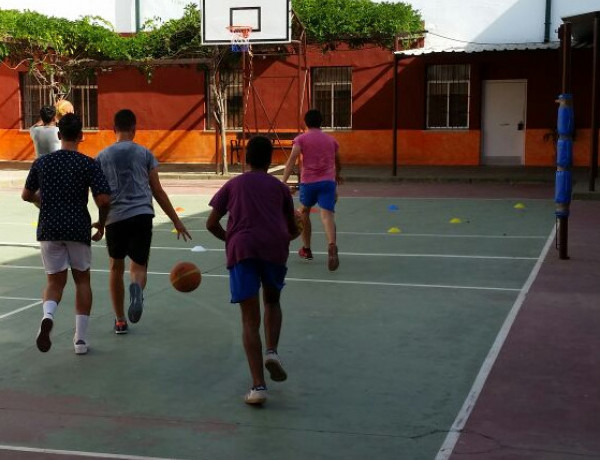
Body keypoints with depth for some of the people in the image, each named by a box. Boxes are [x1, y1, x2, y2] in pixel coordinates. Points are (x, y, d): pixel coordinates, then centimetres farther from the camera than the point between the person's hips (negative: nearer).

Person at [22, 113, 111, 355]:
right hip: (79, 230, -2)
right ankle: (80, 339, 14)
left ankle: (48, 315, -22)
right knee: (82, 279, 16)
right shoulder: (89, 164, -5)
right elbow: (104, 199, -13)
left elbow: (26, 195, 14)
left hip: (49, 230, 2)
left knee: (55, 282, 12)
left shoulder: (41, 162, 4)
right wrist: (101, 226, 3)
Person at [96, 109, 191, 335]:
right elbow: (158, 191, 8)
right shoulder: (144, 153, 10)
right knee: (138, 265, 8)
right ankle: (136, 288, -29)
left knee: (116, 268, 17)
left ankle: (120, 321, 21)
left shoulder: (102, 156, 11)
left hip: (115, 217, 1)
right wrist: (176, 221, 14)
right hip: (142, 215, -1)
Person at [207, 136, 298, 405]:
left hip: (241, 249, -1)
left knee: (250, 319, 1)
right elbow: (293, 229, 26)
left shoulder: (233, 185, 20)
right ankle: (272, 351, 5)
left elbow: (211, 224, 16)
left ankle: (258, 386, -6)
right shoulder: (279, 187, 21)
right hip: (275, 248, 1)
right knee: (272, 302, 27)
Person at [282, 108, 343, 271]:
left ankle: (306, 249, 31)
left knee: (304, 212, 23)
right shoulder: (331, 140, 17)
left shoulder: (301, 139, 5)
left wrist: (284, 182, -16)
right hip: (328, 181, 1)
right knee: (327, 215, -12)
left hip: (308, 182, -1)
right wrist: (337, 175, 54)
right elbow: (337, 162, 33)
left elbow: (292, 160, -10)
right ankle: (332, 245, -40)